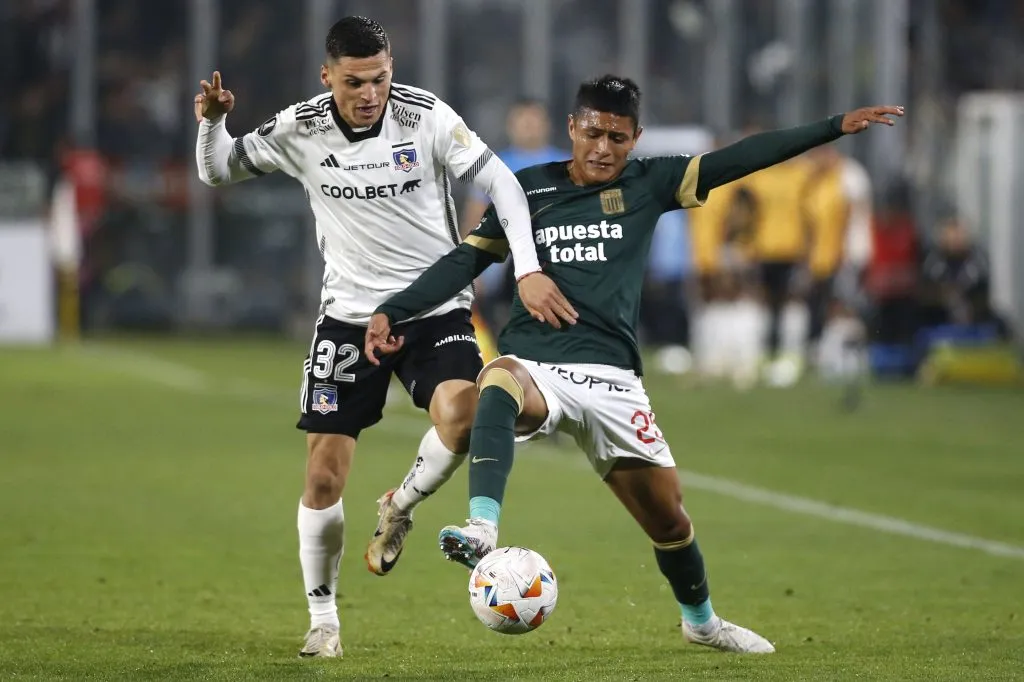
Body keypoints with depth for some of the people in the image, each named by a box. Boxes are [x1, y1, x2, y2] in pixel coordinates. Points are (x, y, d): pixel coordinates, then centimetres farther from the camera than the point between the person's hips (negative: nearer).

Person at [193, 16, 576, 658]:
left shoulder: (426, 116, -13)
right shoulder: (300, 130, -7)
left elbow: (500, 182, -11)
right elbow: (219, 171, 7)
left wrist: (528, 269, -22)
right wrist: (211, 122, -15)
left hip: (436, 309, -1)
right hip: (350, 315, 1)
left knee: (462, 416, -30)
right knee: (324, 480, -4)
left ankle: (401, 507, 2)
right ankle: (323, 619, 15)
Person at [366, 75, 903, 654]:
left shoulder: (648, 185, 9)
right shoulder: (529, 189, 9)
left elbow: (742, 159, 6)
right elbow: (467, 260, 9)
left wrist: (836, 127, 2)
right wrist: (392, 311, -2)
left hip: (612, 379, 2)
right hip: (535, 364, -2)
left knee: (669, 517, 7)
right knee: (500, 381, -39)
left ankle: (701, 620, 36)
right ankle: (483, 530, -53)